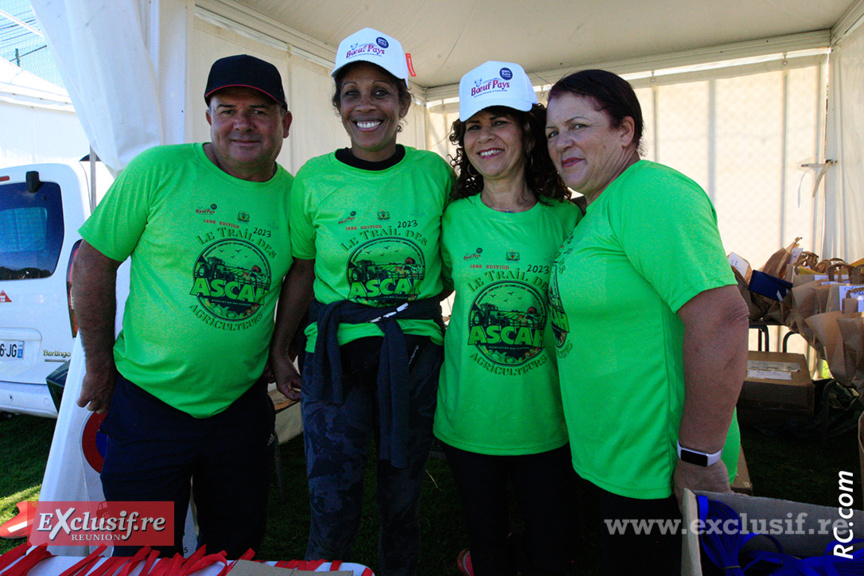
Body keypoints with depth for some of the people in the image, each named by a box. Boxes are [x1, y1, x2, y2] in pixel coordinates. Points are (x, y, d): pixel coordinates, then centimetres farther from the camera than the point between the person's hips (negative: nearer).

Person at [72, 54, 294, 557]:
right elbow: (92, 261, -5)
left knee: (238, 550, 20)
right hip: (147, 402, -2)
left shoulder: (293, 194, -2)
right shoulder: (160, 170, -11)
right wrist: (100, 366, -2)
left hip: (242, 407, 3)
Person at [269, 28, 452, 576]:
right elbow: (301, 273, 6)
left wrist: (418, 303, -3)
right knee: (333, 507, 2)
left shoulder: (434, 172, 1)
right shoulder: (313, 179, 0)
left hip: (415, 350, 1)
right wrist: (280, 350, 5)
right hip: (335, 351, 0)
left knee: (402, 500, 13)